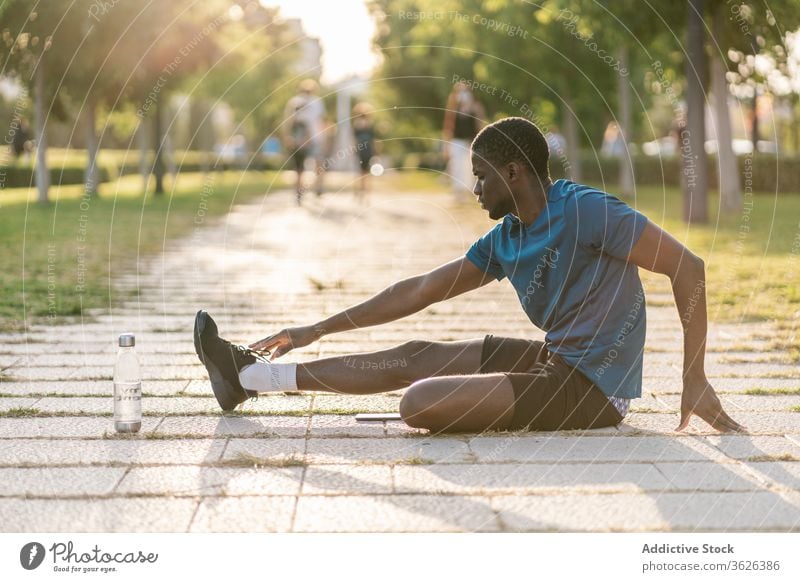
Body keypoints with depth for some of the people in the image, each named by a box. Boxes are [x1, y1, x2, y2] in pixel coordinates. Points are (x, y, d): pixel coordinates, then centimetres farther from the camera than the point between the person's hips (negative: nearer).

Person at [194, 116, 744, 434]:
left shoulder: (584, 210, -17)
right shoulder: (504, 240, 8)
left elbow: (688, 266, -19)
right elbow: (422, 289, 13)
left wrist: (696, 381, -21)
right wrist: (318, 330, 13)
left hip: (592, 387, -9)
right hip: (554, 360, 9)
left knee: (420, 402, -20)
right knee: (412, 357, 11)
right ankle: (251, 376, 17)